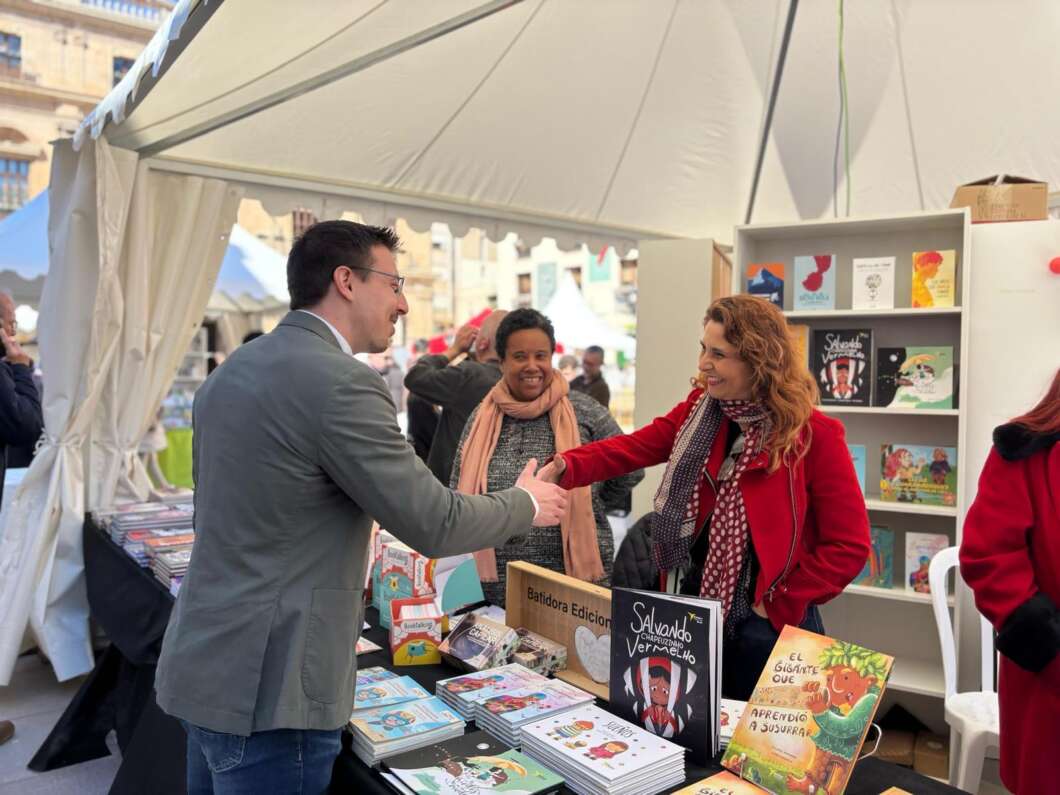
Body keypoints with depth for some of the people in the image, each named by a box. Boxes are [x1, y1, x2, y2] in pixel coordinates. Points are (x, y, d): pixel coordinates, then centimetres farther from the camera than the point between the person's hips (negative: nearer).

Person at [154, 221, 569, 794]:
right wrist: (526, 504, -1)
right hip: (265, 686, -9)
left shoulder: (230, 372, 8)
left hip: (205, 663, 9)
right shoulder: (340, 382, -21)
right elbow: (433, 524, -18)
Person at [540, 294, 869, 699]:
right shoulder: (700, 409, 0)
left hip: (765, 629, -4)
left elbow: (849, 545, -13)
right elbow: (634, 447, -7)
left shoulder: (814, 435, -15)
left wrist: (780, 606, -13)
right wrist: (565, 467, -22)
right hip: (693, 611, 5)